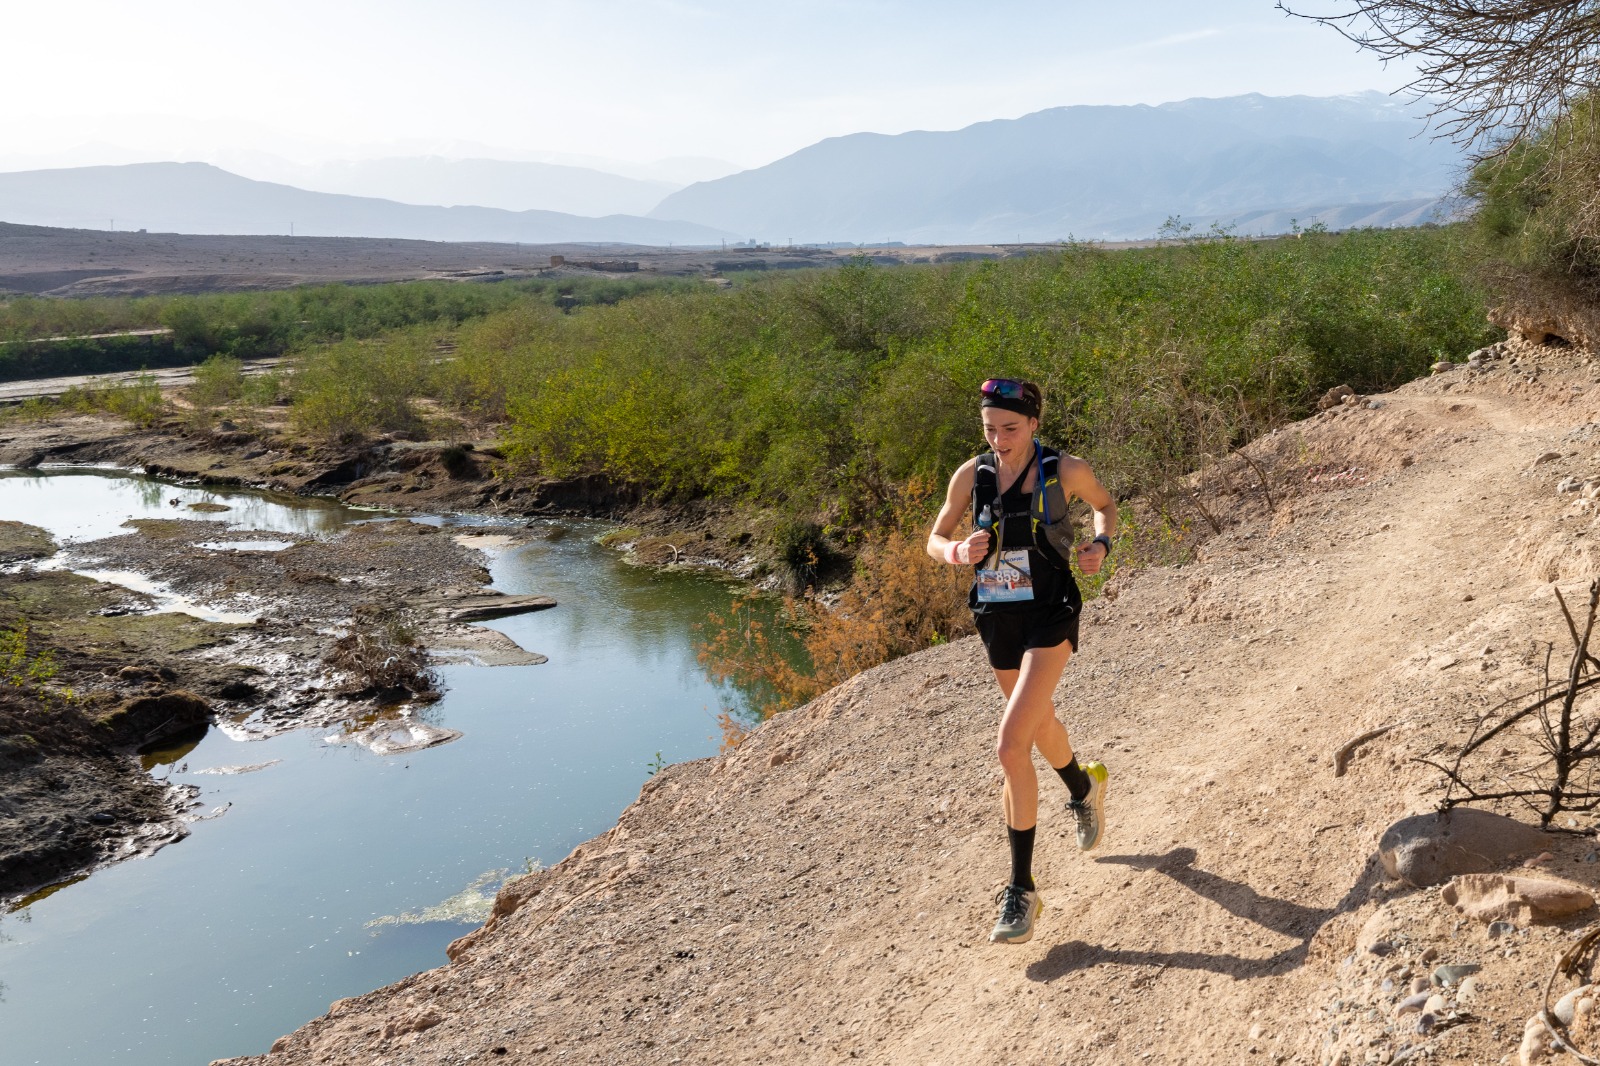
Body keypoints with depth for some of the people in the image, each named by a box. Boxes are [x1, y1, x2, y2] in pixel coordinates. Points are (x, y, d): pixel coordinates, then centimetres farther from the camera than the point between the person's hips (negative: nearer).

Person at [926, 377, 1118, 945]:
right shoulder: (971, 475, -4)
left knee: (1011, 745, -18)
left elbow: (1105, 505, 11)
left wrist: (1100, 545, -9)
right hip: (997, 618, 4)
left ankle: (1021, 888, -6)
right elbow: (935, 540, 6)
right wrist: (958, 551, -17)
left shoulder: (1066, 471, -10)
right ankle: (1085, 787, 61)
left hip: (1049, 615, -4)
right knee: (1040, 726, 26)